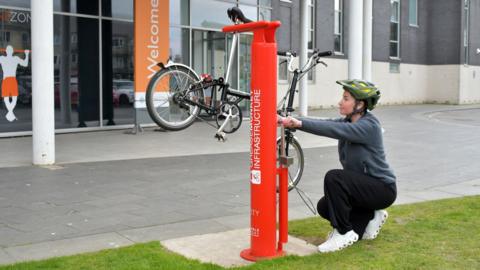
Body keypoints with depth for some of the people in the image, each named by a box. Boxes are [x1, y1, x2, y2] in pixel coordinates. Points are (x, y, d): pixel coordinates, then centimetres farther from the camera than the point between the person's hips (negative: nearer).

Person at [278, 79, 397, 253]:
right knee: (324, 207, 2)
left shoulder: (369, 126, -22)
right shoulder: (348, 121, 4)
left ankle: (345, 233, -15)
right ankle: (370, 216, 16)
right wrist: (287, 120, -23)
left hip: (382, 188, -9)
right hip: (364, 187, 9)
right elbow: (326, 123, -9)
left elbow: (335, 129, -36)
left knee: (333, 178, -28)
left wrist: (300, 123, -42)